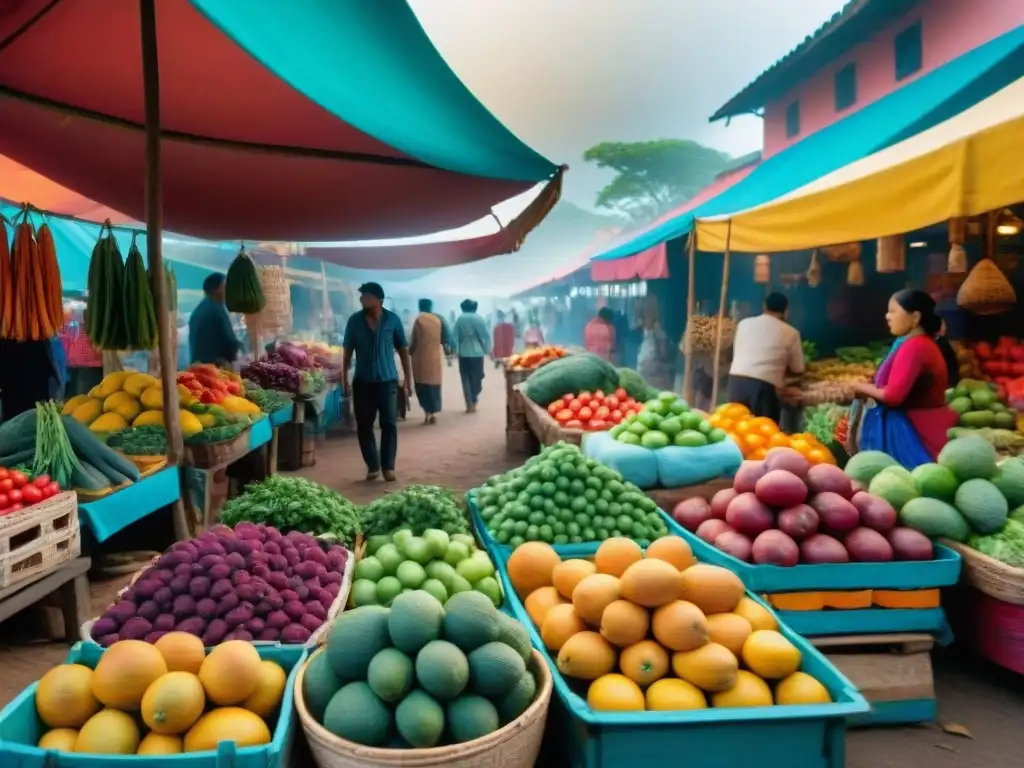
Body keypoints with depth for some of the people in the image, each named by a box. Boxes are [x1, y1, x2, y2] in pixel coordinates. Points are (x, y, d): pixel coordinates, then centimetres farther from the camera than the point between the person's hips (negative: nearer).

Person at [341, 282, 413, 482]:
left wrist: (408, 380, 1)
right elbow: (347, 352, 5)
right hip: (362, 382, 2)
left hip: (388, 381, -1)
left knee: (389, 425, -1)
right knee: (364, 426, 5)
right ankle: (372, 466, 16)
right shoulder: (354, 321, 0)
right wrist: (344, 380, 2)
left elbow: (403, 351, 2)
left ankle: (388, 466, 9)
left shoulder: (393, 320, -3)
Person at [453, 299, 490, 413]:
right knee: (476, 378, 8)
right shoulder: (478, 319, -3)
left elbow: (455, 336, -1)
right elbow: (486, 336, -4)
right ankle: (473, 404, 10)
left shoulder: (459, 319, 2)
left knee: (466, 379, 7)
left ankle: (469, 405, 2)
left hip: (463, 353, 1)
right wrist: (487, 350, 7)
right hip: (477, 353, -1)